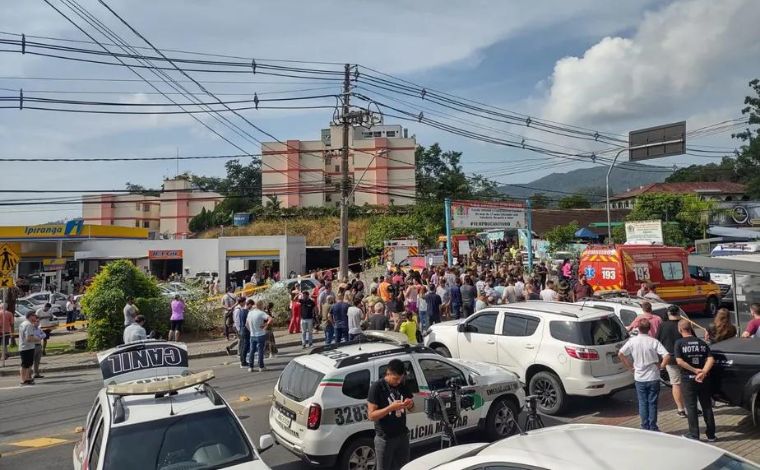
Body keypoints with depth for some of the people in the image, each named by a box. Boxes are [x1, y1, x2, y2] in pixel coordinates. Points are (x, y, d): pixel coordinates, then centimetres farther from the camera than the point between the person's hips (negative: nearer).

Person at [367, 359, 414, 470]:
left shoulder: (403, 385, 2)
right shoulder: (377, 387, -15)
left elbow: (411, 408, 12)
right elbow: (371, 415, -17)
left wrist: (410, 404, -12)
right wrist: (391, 407, -29)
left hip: (403, 435, 5)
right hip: (385, 438, -5)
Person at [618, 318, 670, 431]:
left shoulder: (632, 341, -7)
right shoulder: (654, 342, -10)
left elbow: (620, 354, -7)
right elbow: (667, 356, -19)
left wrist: (630, 366, 3)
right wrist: (661, 366, -3)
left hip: (639, 378, 1)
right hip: (653, 378, -1)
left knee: (642, 403, 10)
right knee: (652, 403, 8)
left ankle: (645, 427, 15)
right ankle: (653, 428, 13)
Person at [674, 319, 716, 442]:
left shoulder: (679, 343, -8)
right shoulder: (702, 343, 5)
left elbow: (679, 361, -18)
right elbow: (711, 359, -7)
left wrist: (695, 370, -13)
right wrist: (703, 372, -17)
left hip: (688, 379, -4)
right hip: (703, 380, 4)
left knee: (691, 408, 5)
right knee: (707, 406, 14)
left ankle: (694, 435, 9)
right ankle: (711, 435, 21)